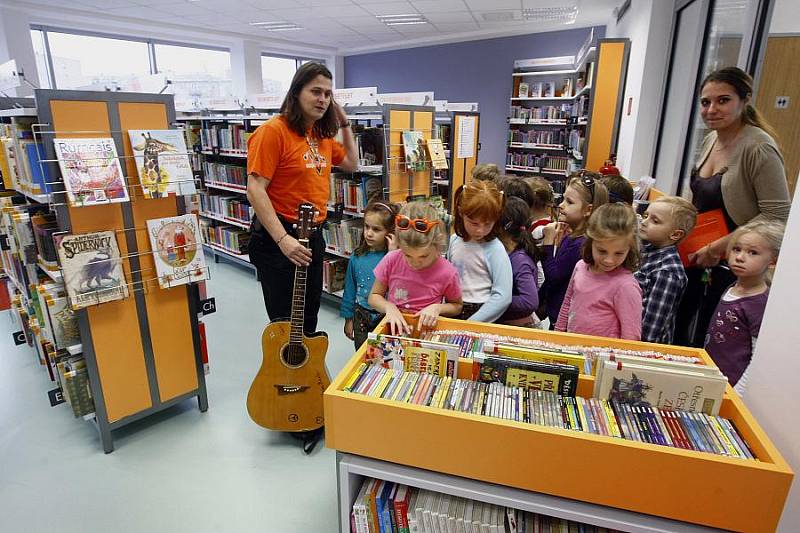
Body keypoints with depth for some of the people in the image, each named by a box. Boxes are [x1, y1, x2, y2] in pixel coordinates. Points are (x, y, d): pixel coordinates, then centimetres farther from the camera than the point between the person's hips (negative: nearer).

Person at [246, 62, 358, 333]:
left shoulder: (322, 135, 10)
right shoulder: (273, 130, -15)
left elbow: (352, 164, 24)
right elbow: (255, 189, -20)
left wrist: (344, 123, 13)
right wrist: (282, 239, -26)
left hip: (313, 237, 8)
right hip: (277, 238, -8)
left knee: (309, 320, 22)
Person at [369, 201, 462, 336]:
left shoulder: (447, 273, -13)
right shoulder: (391, 261, -9)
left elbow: (457, 306, 6)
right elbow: (374, 297, 3)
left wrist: (438, 308, -13)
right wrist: (389, 307, -15)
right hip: (394, 329, 1)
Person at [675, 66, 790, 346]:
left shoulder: (758, 148, -19)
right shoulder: (710, 140, 6)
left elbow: (777, 215, -22)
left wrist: (718, 248, -22)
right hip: (698, 258, 7)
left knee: (705, 345, 5)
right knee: (676, 332, 15)